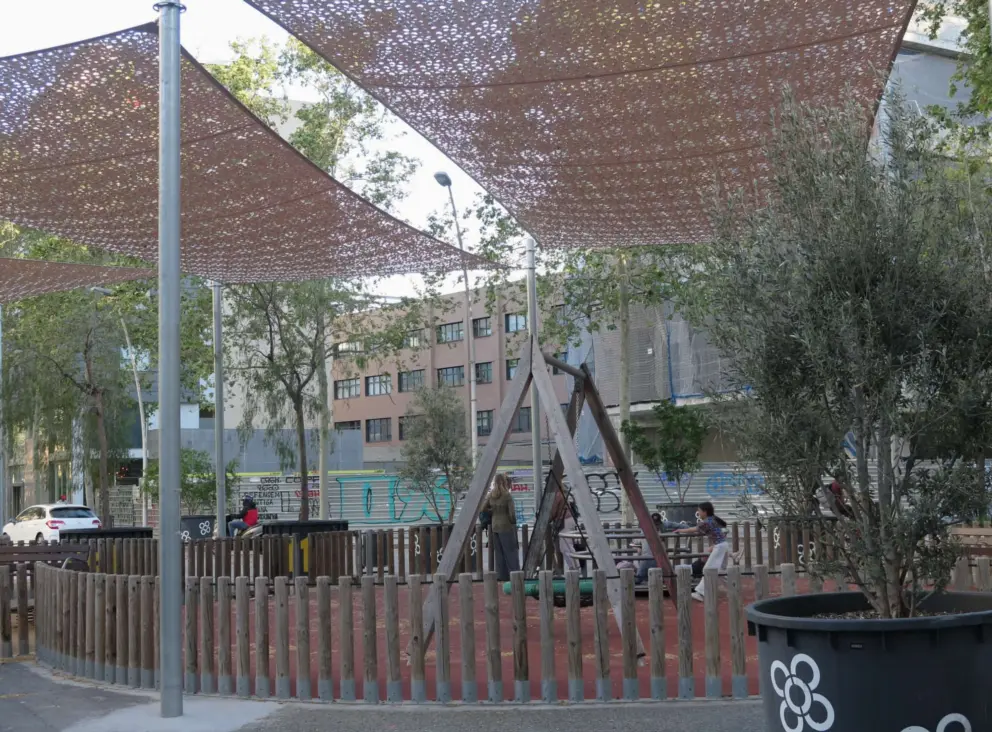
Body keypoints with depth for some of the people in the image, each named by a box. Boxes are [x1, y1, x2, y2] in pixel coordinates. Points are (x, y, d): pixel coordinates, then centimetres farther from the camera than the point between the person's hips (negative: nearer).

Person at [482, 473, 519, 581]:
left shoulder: (491, 495, 3)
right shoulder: (507, 495, -13)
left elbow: (483, 509, 6)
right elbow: (512, 513, -14)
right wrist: (513, 523, 2)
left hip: (494, 527, 6)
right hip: (506, 527, -6)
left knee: (499, 552, 11)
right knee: (511, 551, 3)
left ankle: (502, 575, 14)